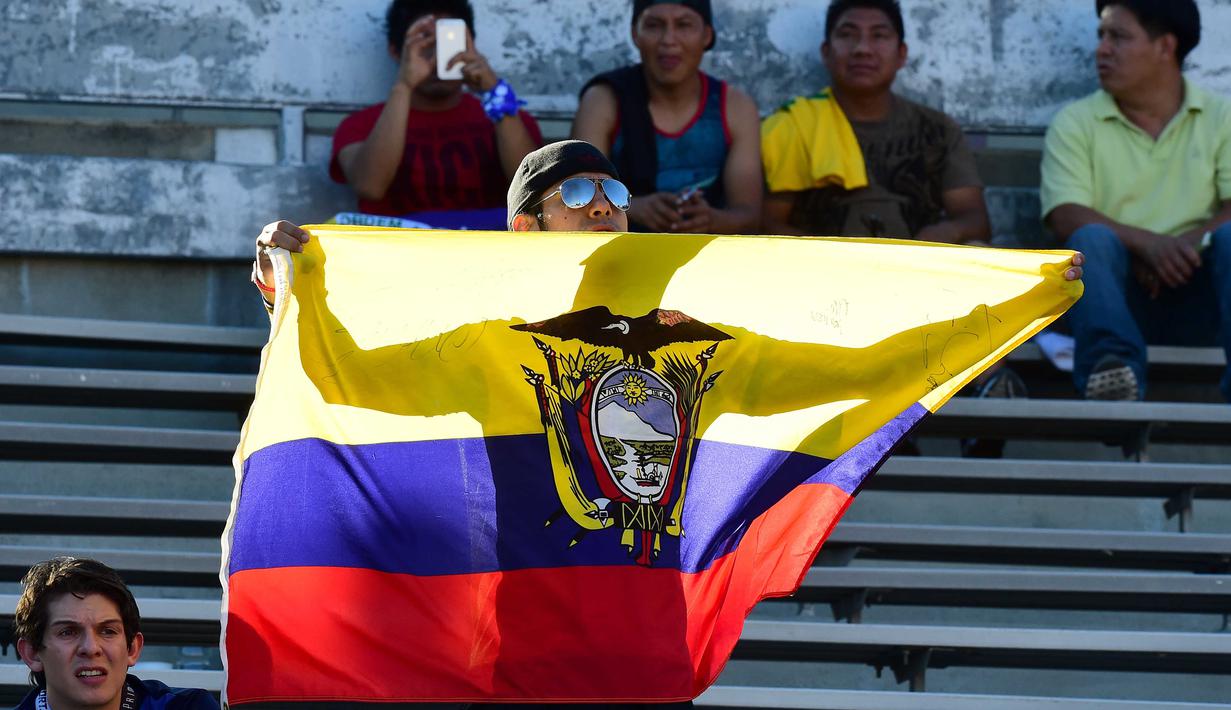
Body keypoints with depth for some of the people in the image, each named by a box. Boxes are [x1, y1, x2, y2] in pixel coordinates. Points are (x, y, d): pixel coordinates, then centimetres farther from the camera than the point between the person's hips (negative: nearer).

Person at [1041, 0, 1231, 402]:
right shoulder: (1076, 123, 10)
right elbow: (1066, 216, -5)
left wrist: (1187, 244, -20)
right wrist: (1148, 244, -21)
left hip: (1197, 300, 0)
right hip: (1119, 292, 0)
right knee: (1092, 239, -30)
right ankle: (1113, 364, -56)